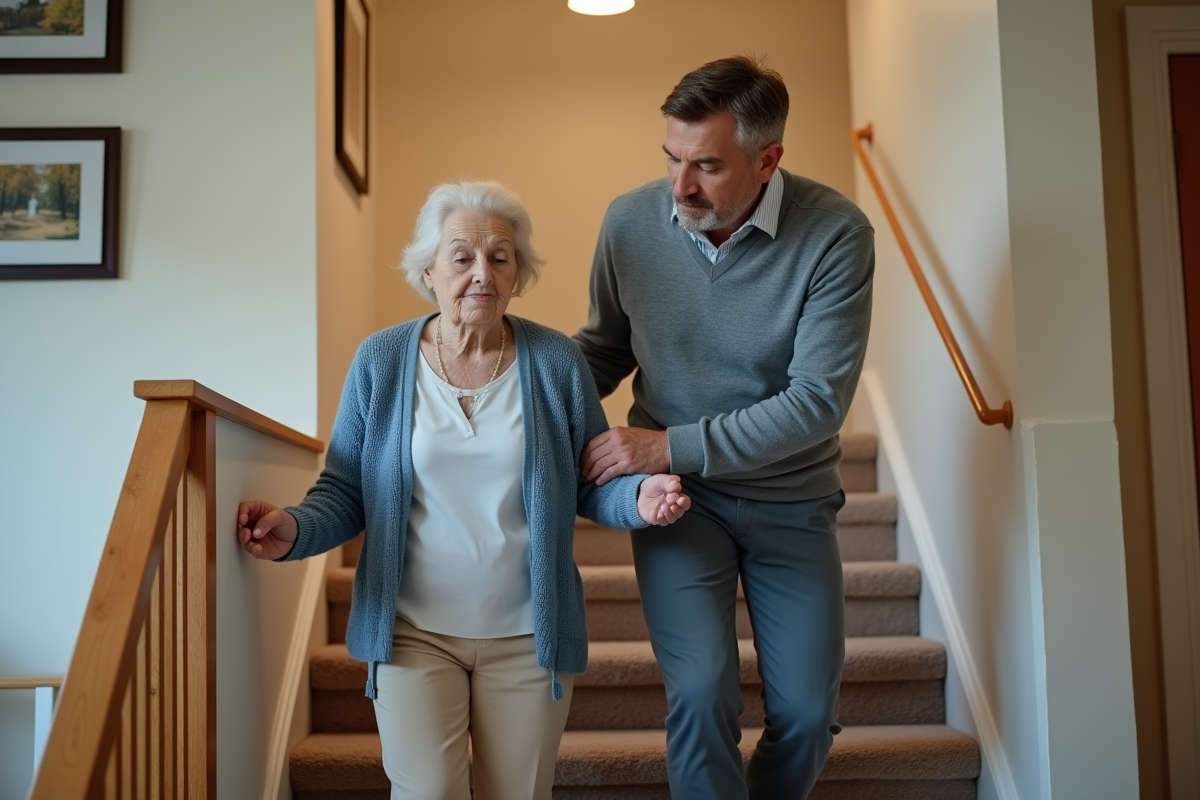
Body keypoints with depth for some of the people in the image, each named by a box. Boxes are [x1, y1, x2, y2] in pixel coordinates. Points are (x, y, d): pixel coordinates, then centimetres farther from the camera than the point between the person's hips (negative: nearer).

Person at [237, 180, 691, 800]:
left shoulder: (555, 361, -3)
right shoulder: (381, 360, -3)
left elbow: (590, 487, 4)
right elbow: (344, 493, 1)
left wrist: (639, 498, -18)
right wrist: (294, 530, -20)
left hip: (527, 635, 1)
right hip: (413, 630, 0)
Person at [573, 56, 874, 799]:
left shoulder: (836, 234, -18)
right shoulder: (631, 221, -10)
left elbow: (817, 401, -20)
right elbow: (606, 347, 5)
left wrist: (671, 446, -24)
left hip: (790, 497, 0)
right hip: (676, 492, 1)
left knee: (807, 713, 7)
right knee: (702, 693, -13)